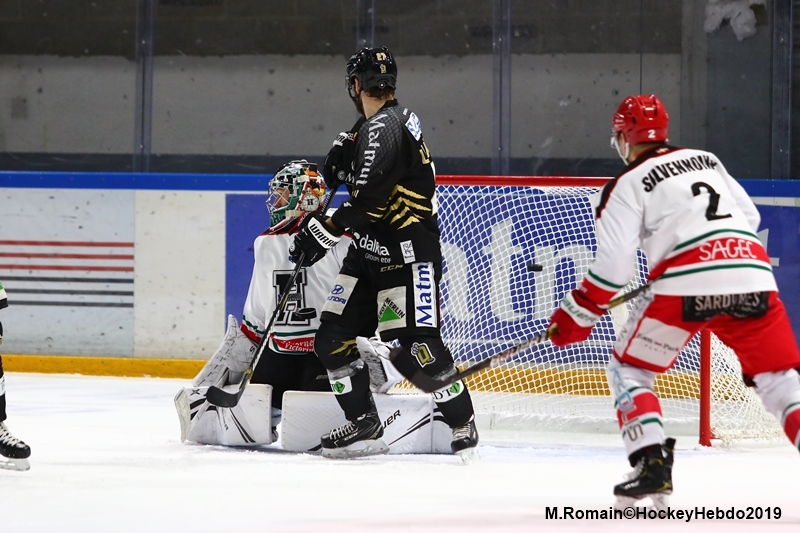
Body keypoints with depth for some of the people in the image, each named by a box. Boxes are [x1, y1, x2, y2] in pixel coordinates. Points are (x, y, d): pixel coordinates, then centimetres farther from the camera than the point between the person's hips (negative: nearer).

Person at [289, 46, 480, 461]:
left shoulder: (384, 128, -18)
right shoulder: (371, 126, 14)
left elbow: (368, 199, -26)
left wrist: (322, 232, -19)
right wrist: (342, 158, 9)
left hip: (407, 254, -10)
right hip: (370, 252, 10)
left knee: (419, 343, -13)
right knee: (333, 337, 3)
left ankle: (462, 424, 0)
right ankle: (364, 426, 8)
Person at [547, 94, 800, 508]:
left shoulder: (627, 186, 7)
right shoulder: (707, 161, 23)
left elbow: (613, 266, -1)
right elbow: (749, 217, 27)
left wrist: (576, 316, 9)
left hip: (685, 285, -4)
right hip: (751, 275, 4)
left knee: (628, 369, 15)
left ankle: (652, 465, -2)